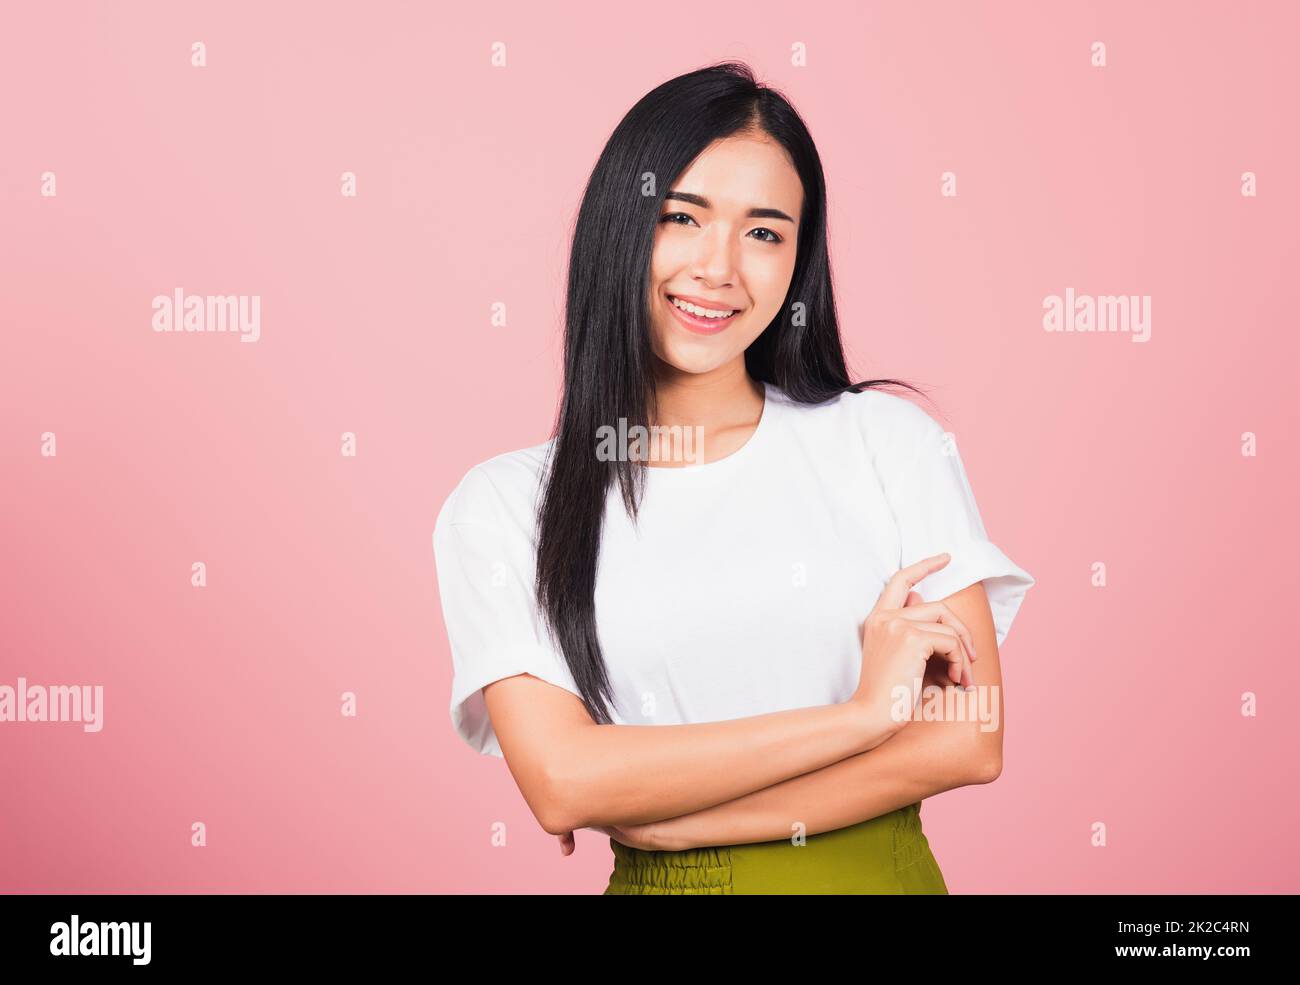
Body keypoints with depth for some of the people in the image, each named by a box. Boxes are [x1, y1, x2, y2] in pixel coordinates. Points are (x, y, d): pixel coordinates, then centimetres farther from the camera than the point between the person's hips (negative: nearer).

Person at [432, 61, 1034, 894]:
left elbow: (969, 741, -11)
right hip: (655, 883, 0)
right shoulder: (504, 508, -6)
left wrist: (658, 815, -15)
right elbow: (561, 784, -17)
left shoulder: (886, 437, -5)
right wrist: (865, 710, -17)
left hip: (878, 870, 1)